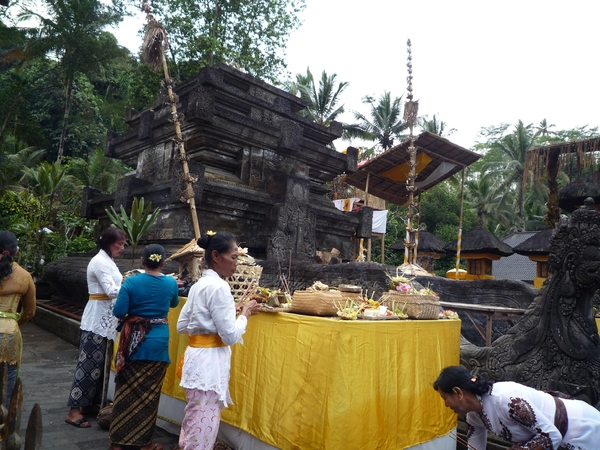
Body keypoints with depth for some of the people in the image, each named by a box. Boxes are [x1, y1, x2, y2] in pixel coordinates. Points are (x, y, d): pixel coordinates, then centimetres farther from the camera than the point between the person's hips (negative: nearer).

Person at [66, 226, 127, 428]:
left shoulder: (108, 261, 15)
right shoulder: (100, 261, -14)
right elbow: (111, 291, -22)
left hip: (106, 318, 10)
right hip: (97, 319, -10)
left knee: (100, 362, 14)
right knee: (90, 363, -5)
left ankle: (90, 403, 24)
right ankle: (74, 410, 3)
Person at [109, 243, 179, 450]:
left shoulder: (131, 282, -10)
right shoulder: (171, 283, -4)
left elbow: (118, 312, -10)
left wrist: (133, 309, 10)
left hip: (134, 341, 0)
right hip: (158, 343, 0)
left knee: (126, 390, 13)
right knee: (149, 393, 11)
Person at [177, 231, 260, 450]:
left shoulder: (199, 284, 10)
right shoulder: (219, 287, -18)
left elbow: (182, 325, 16)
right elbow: (230, 335, -18)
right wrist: (245, 313, -4)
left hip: (197, 355, 10)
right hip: (210, 360, -10)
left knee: (194, 422, 21)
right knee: (203, 426, 2)